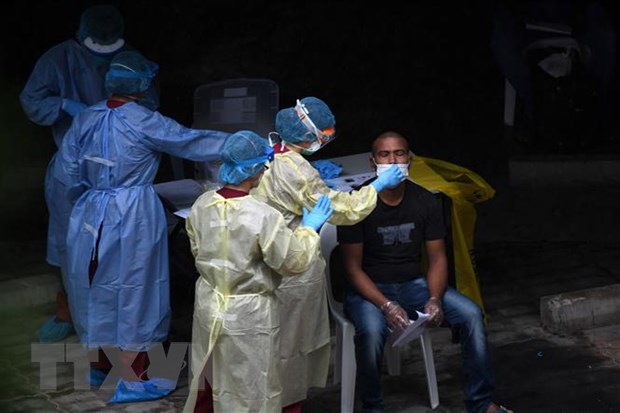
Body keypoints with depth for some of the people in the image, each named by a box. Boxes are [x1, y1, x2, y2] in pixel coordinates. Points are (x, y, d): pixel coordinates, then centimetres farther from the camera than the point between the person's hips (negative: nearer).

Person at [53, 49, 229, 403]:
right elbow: (193, 142, -13)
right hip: (134, 215, -6)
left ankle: (100, 364, 35)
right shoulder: (144, 122, -16)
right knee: (134, 289, 4)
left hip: (92, 214, 6)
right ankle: (132, 380, 11)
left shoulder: (86, 119, 2)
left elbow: (67, 172, 5)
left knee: (98, 286, 19)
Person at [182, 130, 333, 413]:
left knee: (208, 378, 25)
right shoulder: (263, 216, -26)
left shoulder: (202, 205, -7)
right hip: (248, 315, -6)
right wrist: (309, 229, -1)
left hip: (209, 305, 6)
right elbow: (293, 262, -16)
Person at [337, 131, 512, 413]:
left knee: (471, 314, -15)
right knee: (371, 331, -36)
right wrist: (386, 306, -27)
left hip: (413, 284, 4)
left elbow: (437, 259, 2)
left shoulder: (425, 202, -1)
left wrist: (435, 299, -18)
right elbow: (353, 267, -14)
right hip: (368, 289, -4)